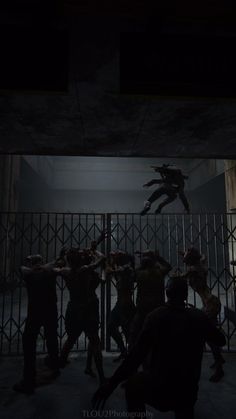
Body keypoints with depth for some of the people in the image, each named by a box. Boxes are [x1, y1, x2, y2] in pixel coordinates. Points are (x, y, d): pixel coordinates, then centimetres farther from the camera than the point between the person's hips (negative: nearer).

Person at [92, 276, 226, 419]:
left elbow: (137, 354, -16)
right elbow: (221, 340, 11)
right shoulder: (199, 317, -6)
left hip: (159, 390, -3)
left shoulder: (156, 316, -12)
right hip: (189, 391, 4)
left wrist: (111, 383, -11)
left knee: (132, 383, 25)